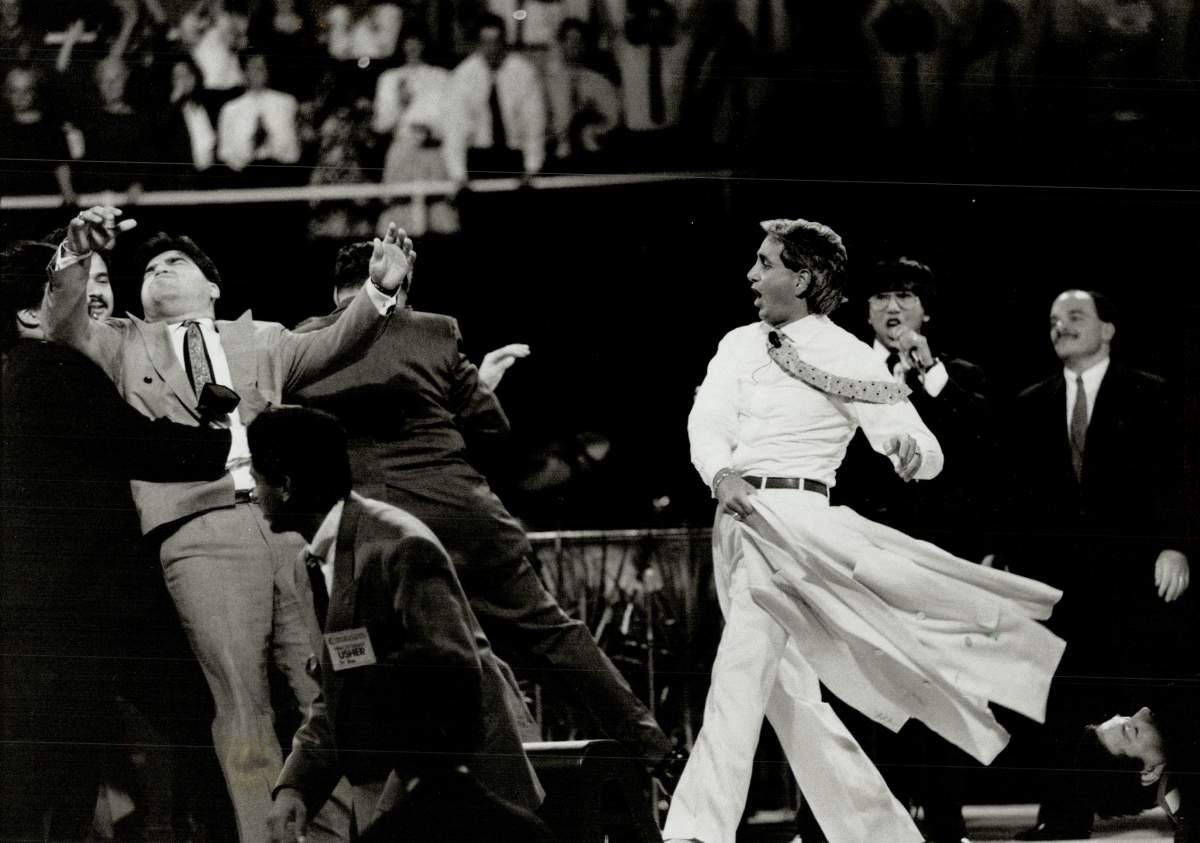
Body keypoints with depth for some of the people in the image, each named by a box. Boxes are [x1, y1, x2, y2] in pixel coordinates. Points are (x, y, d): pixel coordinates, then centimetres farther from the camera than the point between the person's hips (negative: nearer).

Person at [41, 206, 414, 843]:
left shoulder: (258, 340, 25)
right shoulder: (124, 347, 22)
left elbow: (331, 348, 13)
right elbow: (65, 329, 6)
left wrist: (377, 291, -5)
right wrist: (75, 256, -11)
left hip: (291, 524, 2)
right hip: (200, 535, -2)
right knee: (241, 709, -11)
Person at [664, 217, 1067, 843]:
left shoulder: (847, 358, -4)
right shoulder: (740, 345, 13)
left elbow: (928, 454, -6)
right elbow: (707, 421, -1)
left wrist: (910, 449, -31)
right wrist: (721, 475, -23)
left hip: (792, 520, -7)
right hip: (737, 513, 7)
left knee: (740, 671, -20)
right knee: (789, 694, 11)